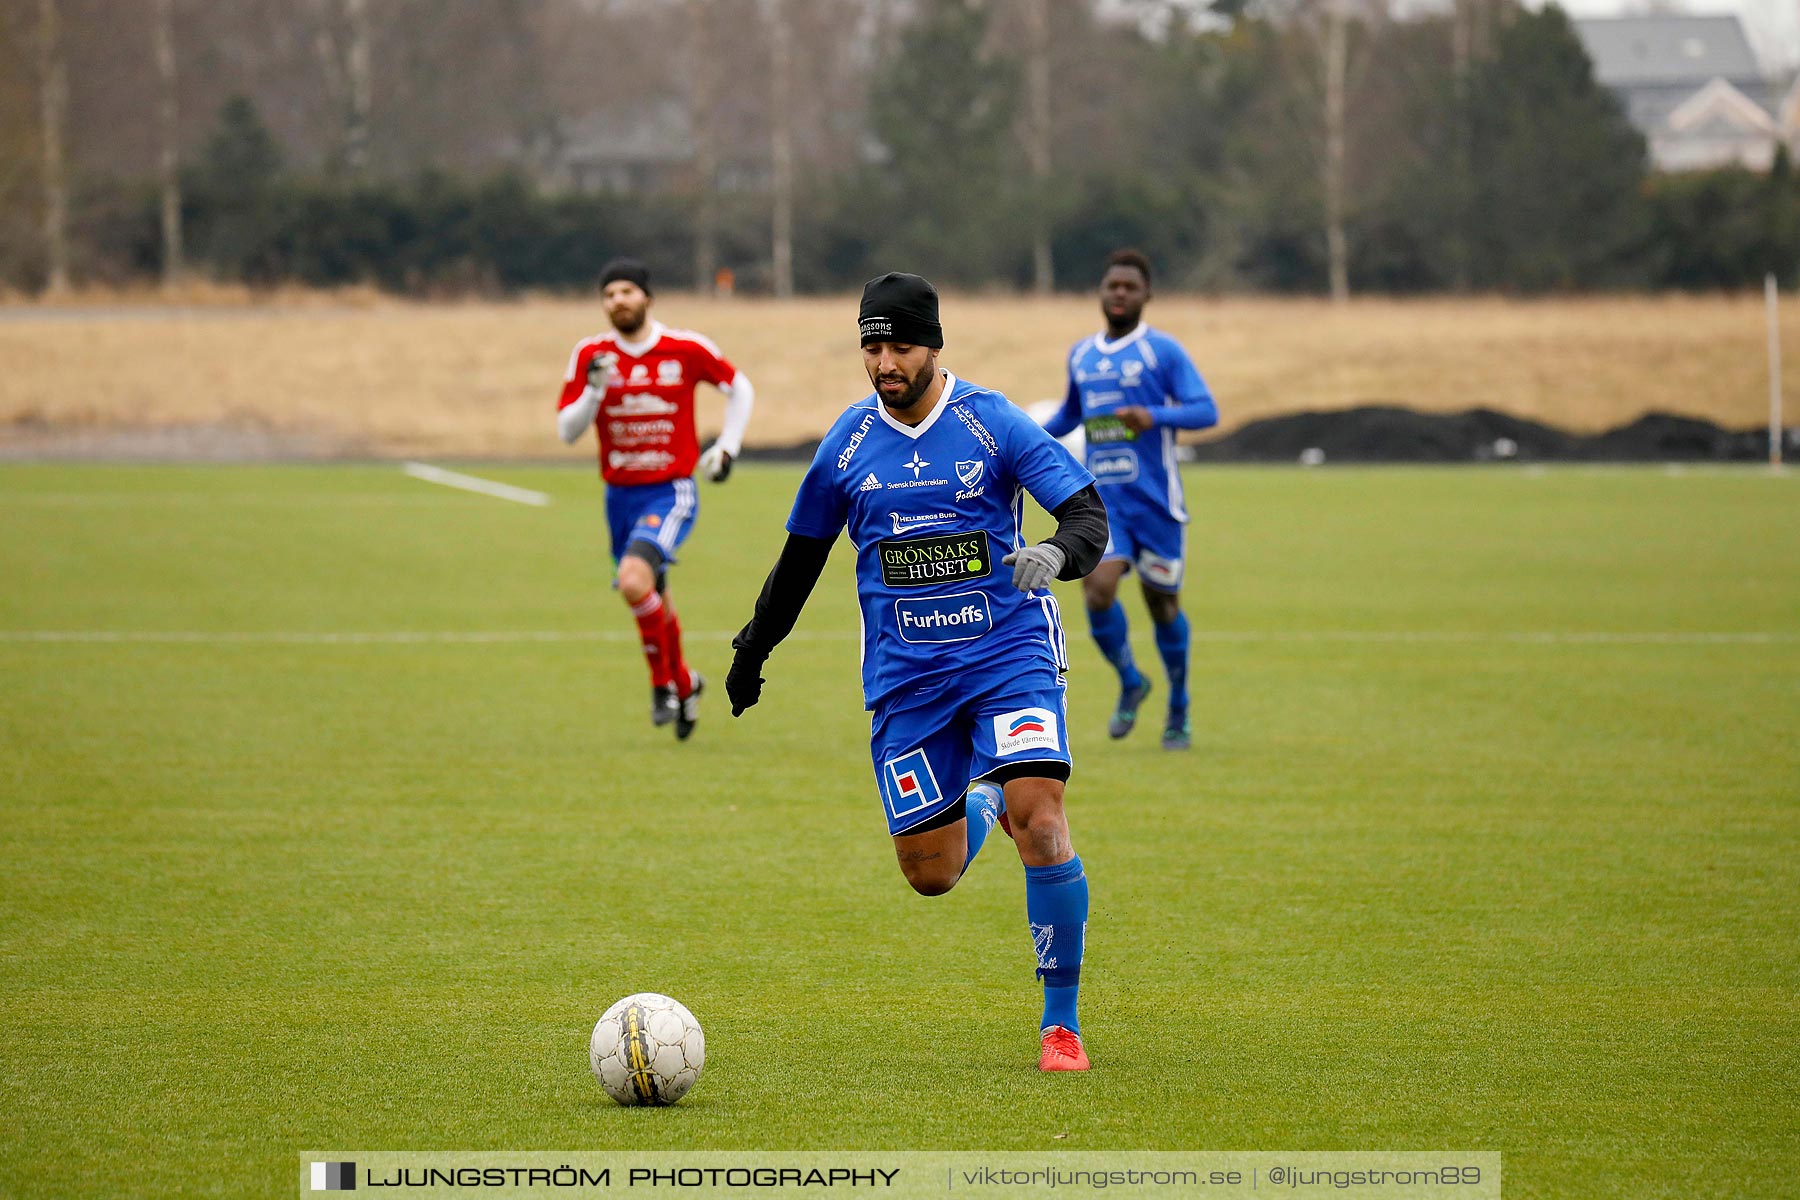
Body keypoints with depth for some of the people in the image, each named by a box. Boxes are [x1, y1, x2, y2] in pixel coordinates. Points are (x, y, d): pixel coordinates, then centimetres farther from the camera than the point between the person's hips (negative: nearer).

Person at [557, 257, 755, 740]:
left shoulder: (685, 349, -7)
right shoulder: (591, 355, -3)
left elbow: (740, 389, 10)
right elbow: (566, 431, -3)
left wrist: (726, 448, 3)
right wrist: (593, 391, -20)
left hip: (671, 494, -4)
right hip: (620, 496, 4)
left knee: (634, 580, -27)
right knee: (653, 605, 14)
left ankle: (663, 682, -8)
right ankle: (685, 683, 40)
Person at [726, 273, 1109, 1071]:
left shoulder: (992, 424, -5)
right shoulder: (848, 443, 4)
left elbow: (1088, 514, -9)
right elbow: (802, 554, 18)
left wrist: (1057, 552, -32)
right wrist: (753, 650, 24)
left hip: (1008, 652, -3)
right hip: (906, 675, 3)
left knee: (1039, 824, -22)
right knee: (930, 876, 1)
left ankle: (1062, 1021, -8)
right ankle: (979, 801, 38)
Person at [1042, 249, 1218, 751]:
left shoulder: (1163, 350, -4)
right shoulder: (1081, 355, 11)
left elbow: (1206, 410, -11)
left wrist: (1154, 417, -28)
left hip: (1155, 501, -3)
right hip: (1102, 498, 3)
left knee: (1162, 603, 6)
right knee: (1098, 591, -17)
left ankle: (1178, 710, 26)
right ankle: (1130, 682, 9)